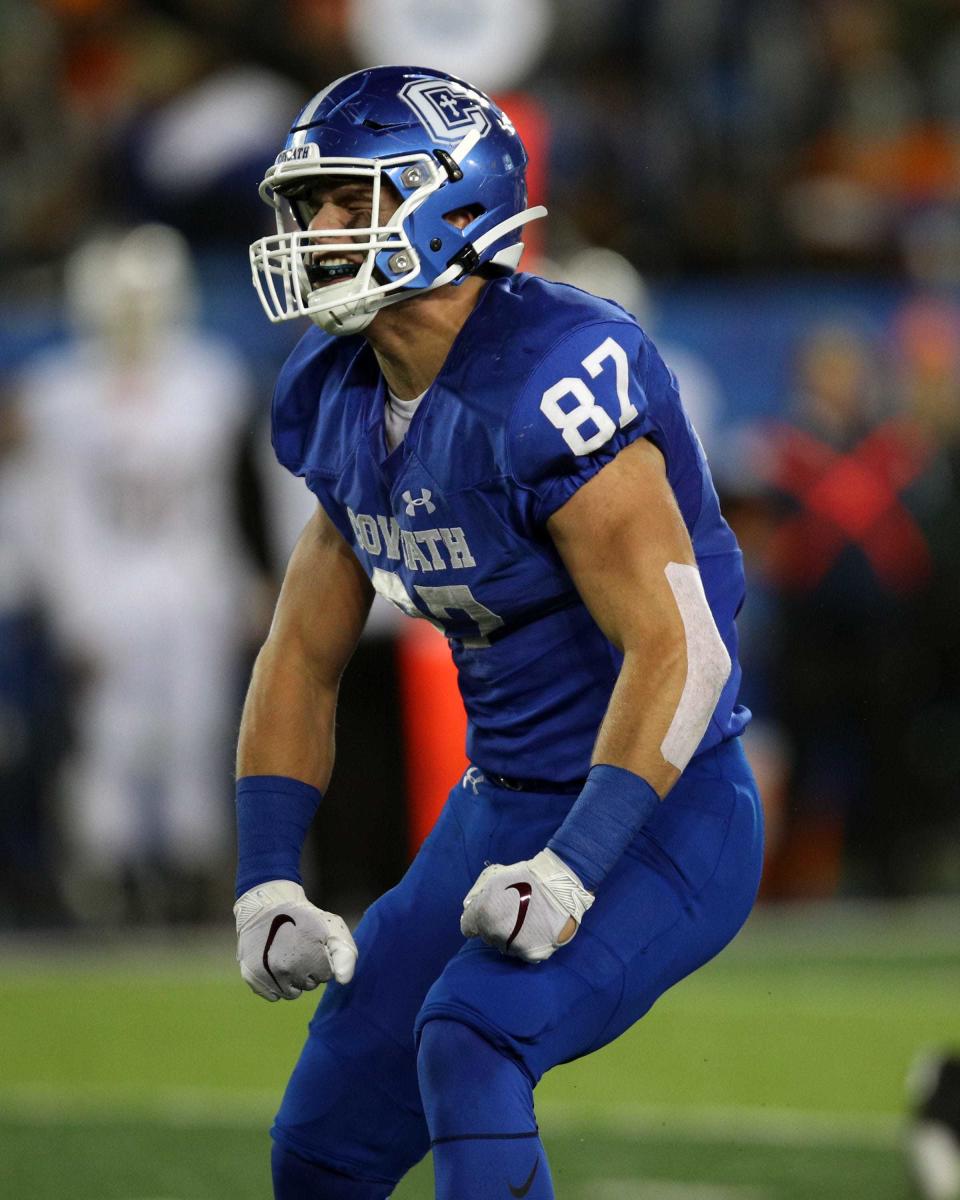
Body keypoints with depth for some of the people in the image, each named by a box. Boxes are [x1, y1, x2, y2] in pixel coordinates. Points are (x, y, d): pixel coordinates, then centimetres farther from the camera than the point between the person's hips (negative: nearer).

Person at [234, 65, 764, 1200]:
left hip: (656, 821, -9)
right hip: (501, 809, 9)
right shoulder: (341, 403, 4)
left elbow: (677, 649, -27)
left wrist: (573, 870, -33)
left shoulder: (550, 379, -23)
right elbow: (302, 659, 12)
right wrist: (264, 882, 2)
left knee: (469, 1037, -32)